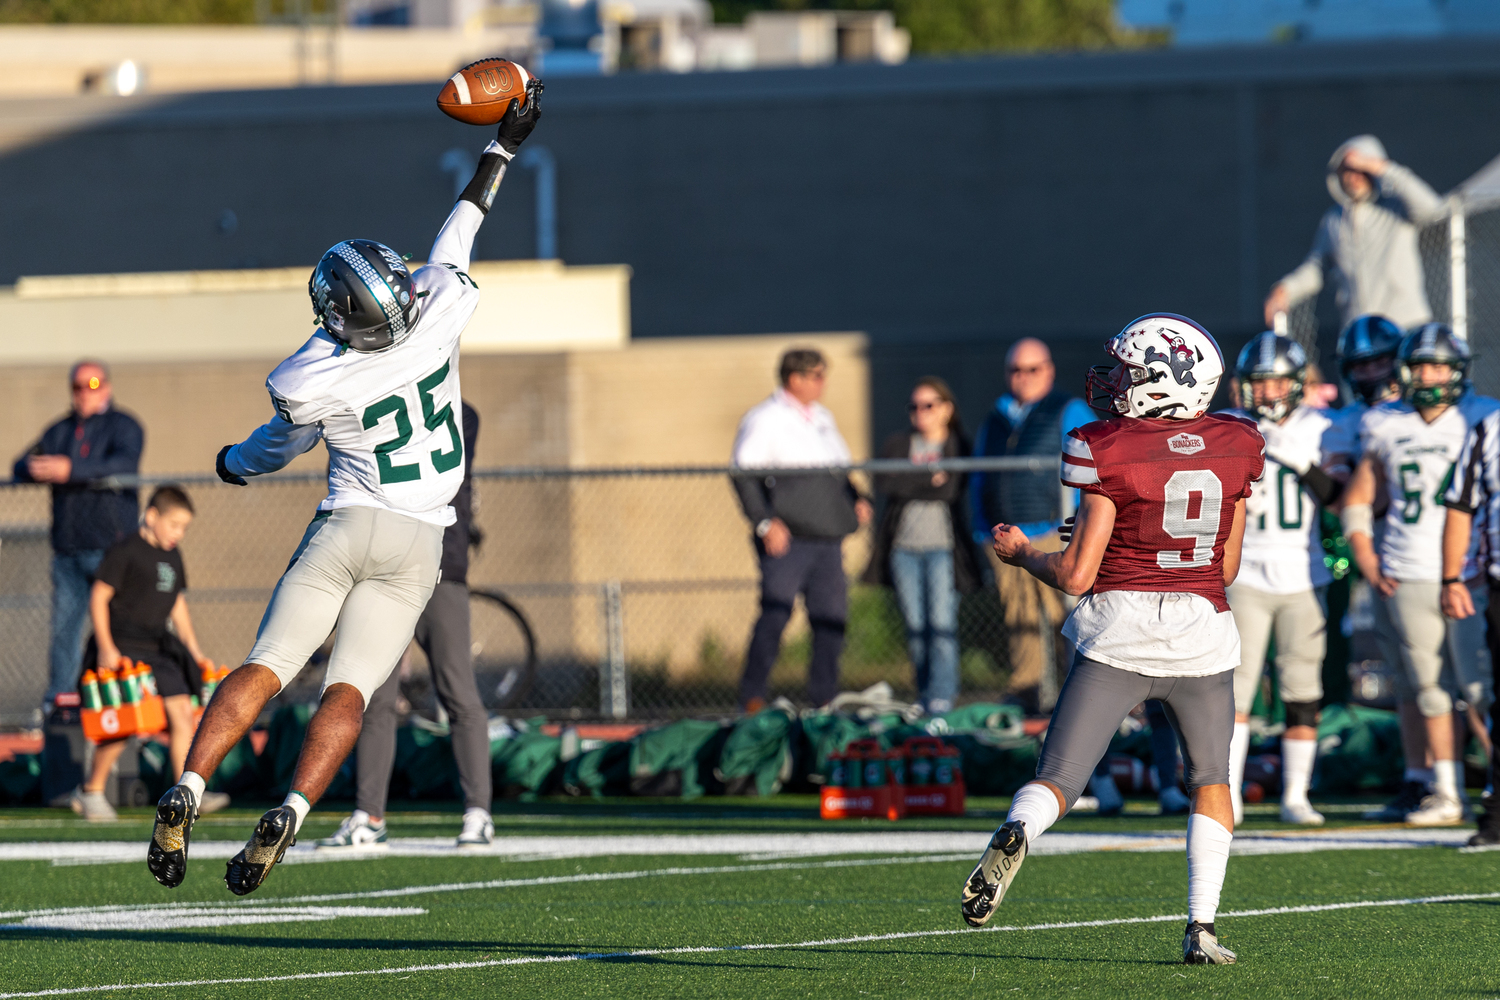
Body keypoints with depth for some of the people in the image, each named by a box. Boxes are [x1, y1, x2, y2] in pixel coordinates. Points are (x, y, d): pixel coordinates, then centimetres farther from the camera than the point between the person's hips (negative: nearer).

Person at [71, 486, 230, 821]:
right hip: (123, 648, -7)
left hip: (158, 649, 7)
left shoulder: (172, 556, 15)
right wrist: (106, 648, -16)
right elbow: (99, 596, -9)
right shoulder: (126, 552, -7)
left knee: (182, 710, -8)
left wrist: (194, 650, 23)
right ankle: (91, 791, 8)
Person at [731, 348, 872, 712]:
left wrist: (856, 501, 11)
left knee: (831, 615, 5)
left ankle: (824, 696, 12)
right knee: (775, 614, -9)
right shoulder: (764, 419, -5)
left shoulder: (822, 418, 19)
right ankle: (752, 698, -2)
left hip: (828, 538, 7)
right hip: (786, 538, -7)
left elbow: (840, 470, 29)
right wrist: (764, 522, -18)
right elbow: (743, 475, -10)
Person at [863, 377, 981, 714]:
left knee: (942, 623, -10)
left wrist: (910, 484, -6)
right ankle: (925, 695, 12)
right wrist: (930, 480, -8)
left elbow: (950, 490, -9)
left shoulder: (958, 447, 5)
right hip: (903, 546, 3)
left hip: (943, 546, -3)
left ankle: (941, 696, -9)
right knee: (915, 626, 4)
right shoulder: (898, 444, 13)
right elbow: (885, 481, -4)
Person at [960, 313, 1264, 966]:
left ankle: (1014, 835, -33)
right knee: (1210, 781, 22)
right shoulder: (1235, 447, 3)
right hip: (1202, 628, 3)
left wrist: (1019, 552, 11)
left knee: (1056, 782, 1)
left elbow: (1075, 575, -7)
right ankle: (1202, 929, 10)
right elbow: (1227, 568, 11)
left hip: (1118, 637, -3)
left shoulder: (1110, 452, -9)